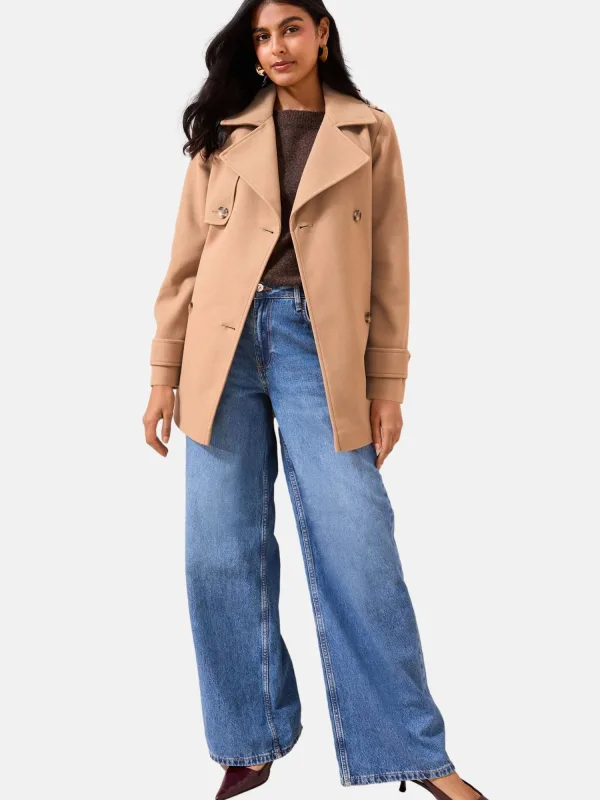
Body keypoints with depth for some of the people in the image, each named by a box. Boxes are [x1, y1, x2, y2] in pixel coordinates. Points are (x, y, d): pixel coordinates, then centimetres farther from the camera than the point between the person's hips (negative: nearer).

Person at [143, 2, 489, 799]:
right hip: (224, 345, 2)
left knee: (357, 547, -6)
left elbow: (389, 268, 5)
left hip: (319, 347, -2)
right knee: (222, 551, 2)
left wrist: (387, 384, -1)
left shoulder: (371, 133, 8)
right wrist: (164, 373, 5)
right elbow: (187, 259, 10)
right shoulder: (223, 133, 12)